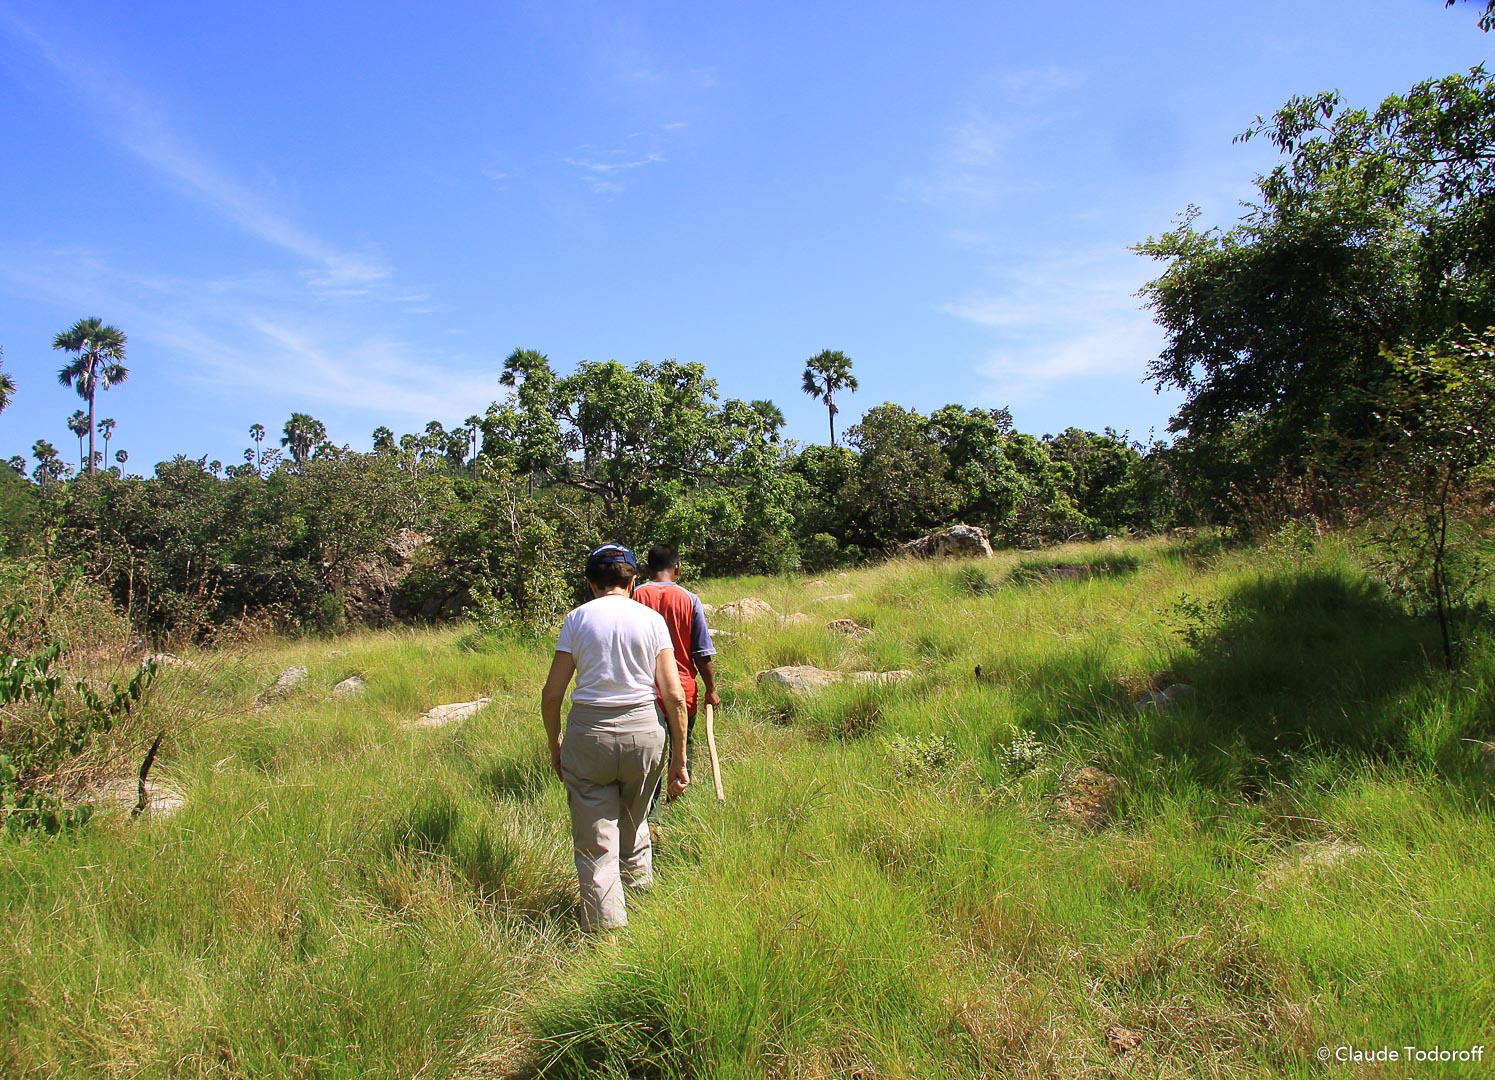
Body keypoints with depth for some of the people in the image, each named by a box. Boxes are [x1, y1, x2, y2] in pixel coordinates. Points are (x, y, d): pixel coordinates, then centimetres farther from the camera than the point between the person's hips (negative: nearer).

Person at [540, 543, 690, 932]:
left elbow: (551, 695, -2)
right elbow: (674, 696, -3)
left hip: (589, 732, -2)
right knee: (634, 824, 25)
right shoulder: (651, 619, 2)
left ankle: (606, 928, 10)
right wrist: (678, 760, 4)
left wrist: (555, 745, 13)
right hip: (645, 730, 2)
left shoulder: (577, 618, 0)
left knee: (595, 842, 7)